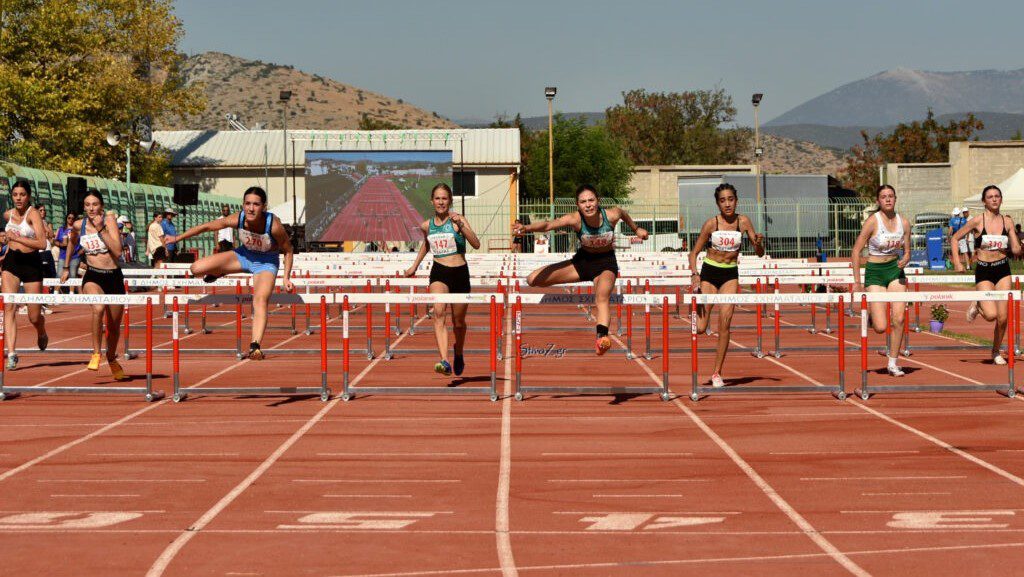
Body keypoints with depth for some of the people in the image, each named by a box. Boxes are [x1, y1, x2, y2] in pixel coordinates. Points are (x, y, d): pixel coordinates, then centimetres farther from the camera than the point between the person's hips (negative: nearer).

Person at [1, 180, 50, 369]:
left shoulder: (33, 214, -14)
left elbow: (42, 243, -26)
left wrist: (18, 238, -32)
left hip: (32, 263, -4)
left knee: (34, 317, 3)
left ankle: (42, 334, 39)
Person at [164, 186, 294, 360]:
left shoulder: (274, 225, -32)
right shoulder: (237, 219, -26)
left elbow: (288, 251, -14)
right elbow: (206, 227, -12)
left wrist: (287, 277, -20)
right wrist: (177, 238, -6)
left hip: (266, 263, -3)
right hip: (244, 255, 3)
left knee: (260, 299, -29)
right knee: (197, 268, -11)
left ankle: (255, 346, -35)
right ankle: (217, 273, 24)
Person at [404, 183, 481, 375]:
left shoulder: (457, 220, -6)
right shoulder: (427, 226, 6)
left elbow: (476, 244, -18)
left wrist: (460, 225, -28)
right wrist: (414, 266, 32)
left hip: (460, 273, -1)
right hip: (438, 273, 1)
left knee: (458, 322, 12)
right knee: (438, 313, -25)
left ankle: (459, 354, 43)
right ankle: (445, 361, -36)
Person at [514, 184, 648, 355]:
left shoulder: (611, 215, -22)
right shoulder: (575, 219, -26)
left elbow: (623, 213, 4)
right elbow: (548, 225, -43)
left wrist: (636, 229, 23)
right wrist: (526, 228, -63)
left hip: (606, 263, -2)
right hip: (583, 260, 2)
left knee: (602, 298, -34)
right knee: (533, 279, -5)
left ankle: (602, 338, -50)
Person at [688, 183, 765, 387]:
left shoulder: (743, 222, -4)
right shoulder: (711, 223, -10)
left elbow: (759, 254, 1)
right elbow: (694, 252, -5)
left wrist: (758, 244, -22)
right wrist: (695, 274, -21)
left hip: (731, 275, 1)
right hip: (709, 273, -1)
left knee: (725, 321, -11)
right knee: (700, 328, -5)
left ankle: (717, 372, -1)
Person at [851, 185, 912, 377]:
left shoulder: (904, 222, -1)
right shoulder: (872, 221, -14)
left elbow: (907, 252, 11)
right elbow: (856, 251, -11)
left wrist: (904, 261, -14)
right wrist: (857, 282, -13)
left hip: (895, 269, 4)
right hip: (874, 272, -4)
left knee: (898, 319, -8)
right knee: (881, 328, -10)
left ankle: (893, 363, 6)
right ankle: (870, 318, 28)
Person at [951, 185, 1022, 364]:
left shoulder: (1007, 221, 3)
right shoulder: (978, 221, -6)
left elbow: (1016, 250, 6)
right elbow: (955, 238, 3)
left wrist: (1017, 247, -17)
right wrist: (957, 262, -4)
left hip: (1003, 270, 3)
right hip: (983, 271, -3)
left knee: (1003, 317, 1)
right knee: (991, 315, -18)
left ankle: (996, 352, 22)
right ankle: (977, 306, 17)